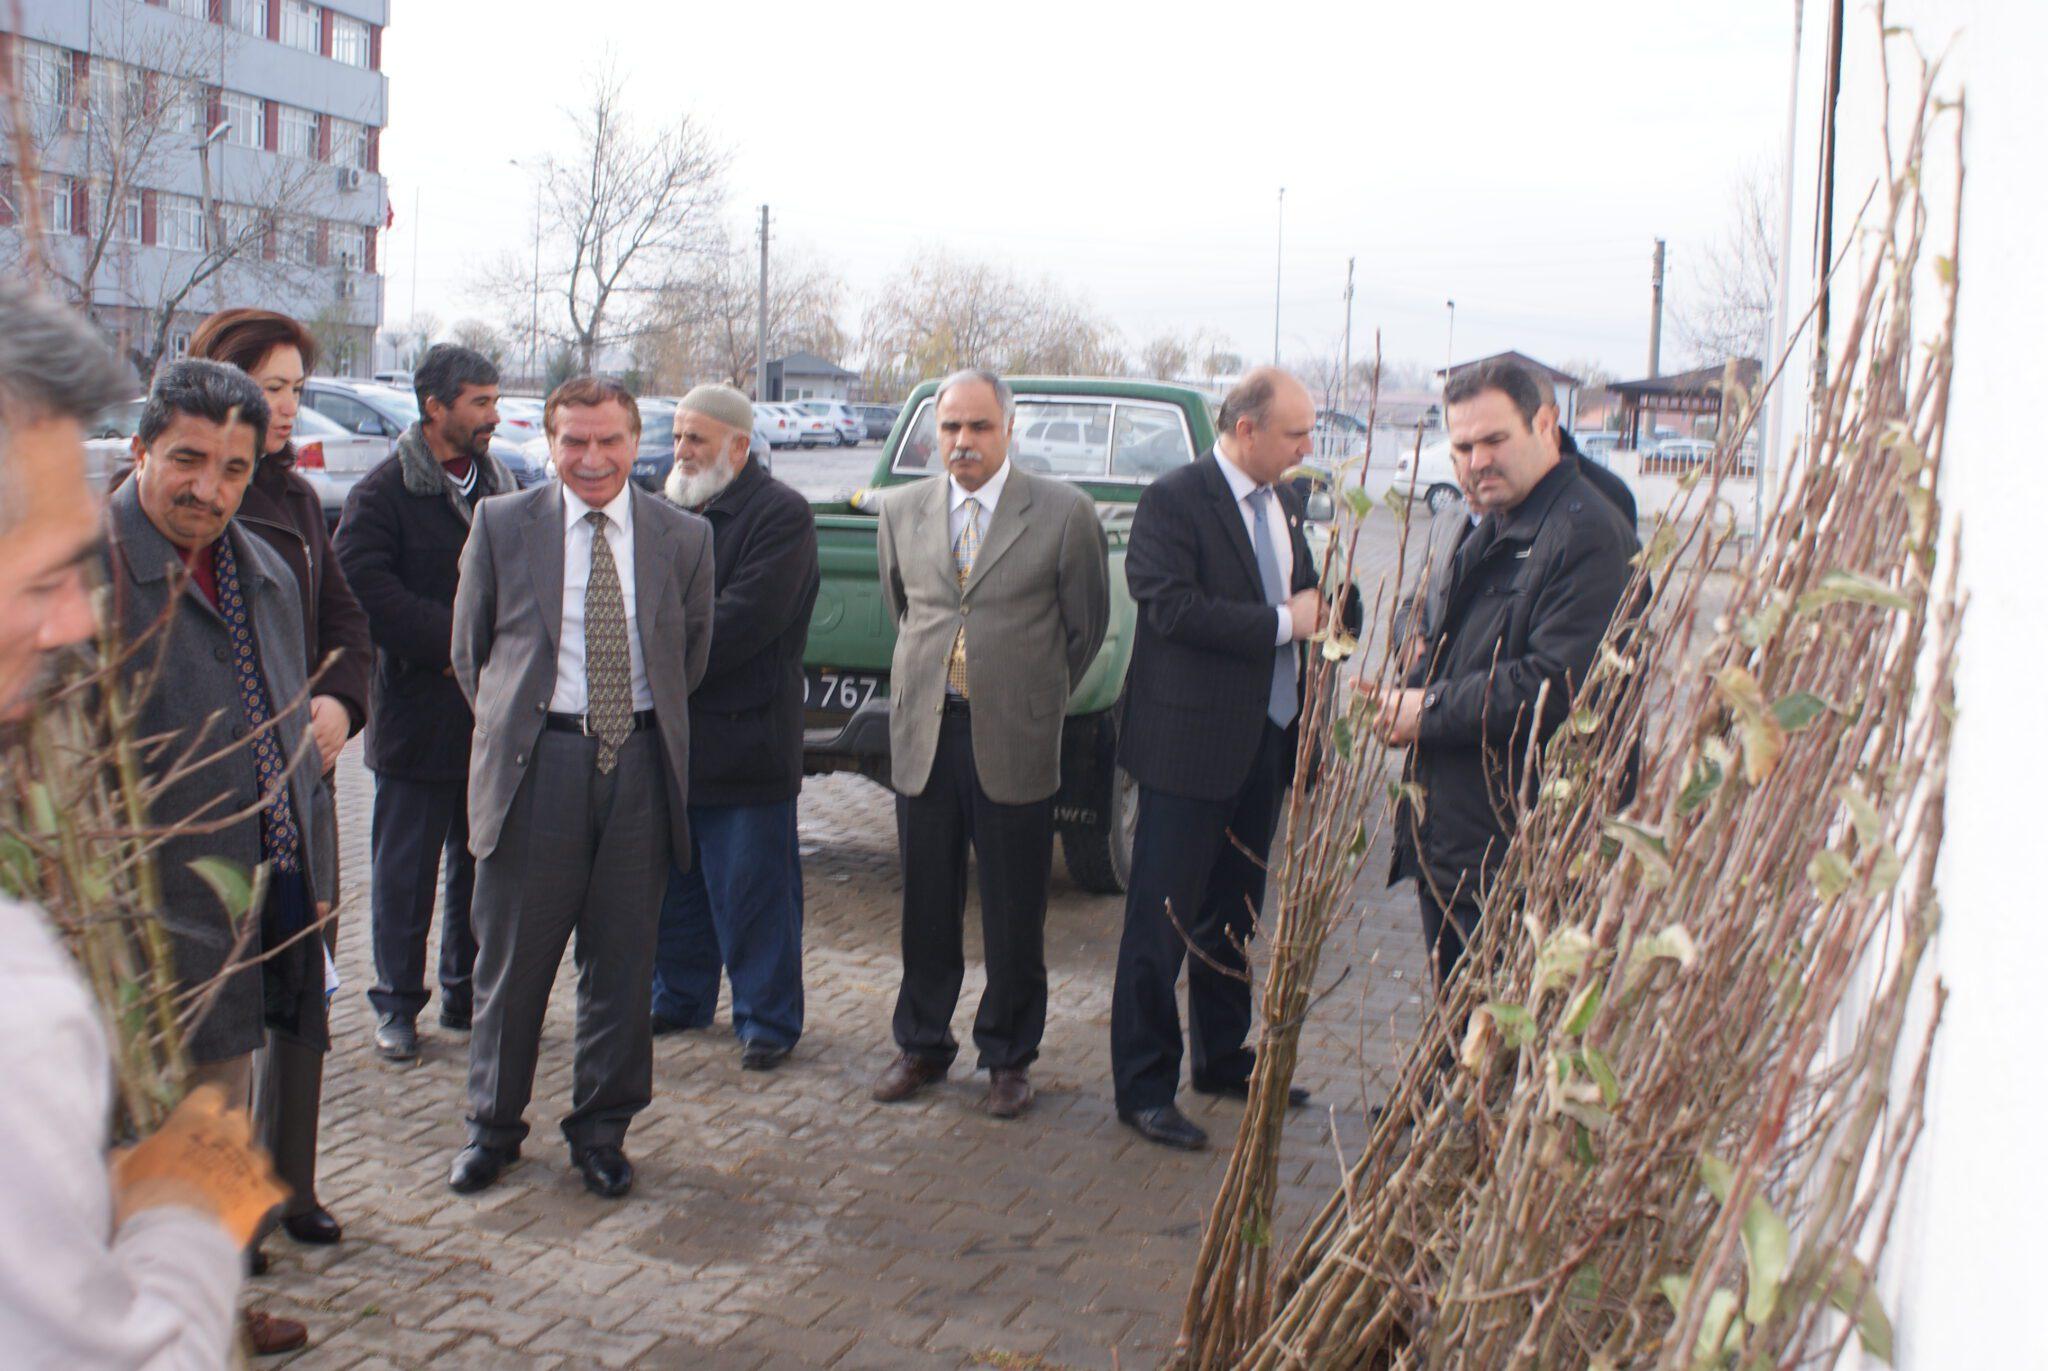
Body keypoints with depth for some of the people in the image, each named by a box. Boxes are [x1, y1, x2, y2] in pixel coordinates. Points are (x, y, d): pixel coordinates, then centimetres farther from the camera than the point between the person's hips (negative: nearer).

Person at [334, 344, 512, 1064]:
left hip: (495, 714, 5)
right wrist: (452, 641, -18)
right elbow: (364, 585, -17)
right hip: (418, 714, -5)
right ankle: (398, 1004, 16)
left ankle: (468, 992, 25)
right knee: (405, 867, 4)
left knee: (482, 860, 13)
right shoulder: (384, 492, -7)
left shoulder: (503, 486, 12)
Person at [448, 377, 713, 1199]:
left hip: (639, 764, 1)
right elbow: (471, 651, 10)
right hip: (536, 763, -1)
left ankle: (601, 1130, 24)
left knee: (622, 963, 8)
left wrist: (647, 728, 10)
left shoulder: (683, 537, 5)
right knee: (512, 957, 7)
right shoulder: (501, 525, 2)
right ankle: (493, 1126, 25)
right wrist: (509, 729, 6)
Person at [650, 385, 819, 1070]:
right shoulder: (671, 509, 13)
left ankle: (768, 1019, 14)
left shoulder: (781, 515, -10)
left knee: (753, 891, 2)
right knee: (674, 880, 17)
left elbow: (742, 621, -19)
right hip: (669, 735, 7)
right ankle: (679, 997, 32)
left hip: (743, 740, -7)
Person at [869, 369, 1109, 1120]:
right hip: (922, 737, 3)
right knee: (926, 908, 12)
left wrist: (1035, 700, 9)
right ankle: (923, 1044, 29)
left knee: (1014, 916, 6)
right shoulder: (902, 513, 7)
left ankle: (1008, 1057, 22)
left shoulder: (1064, 514, -5)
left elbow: (1086, 626, 4)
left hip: (1014, 745, -3)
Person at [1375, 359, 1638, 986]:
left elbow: (1556, 686, -25)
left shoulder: (1587, 534, -17)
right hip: (1447, 839, 10)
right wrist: (1404, 693, 4)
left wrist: (1429, 710, -15)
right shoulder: (1490, 529, 16)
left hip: (1516, 857, -10)